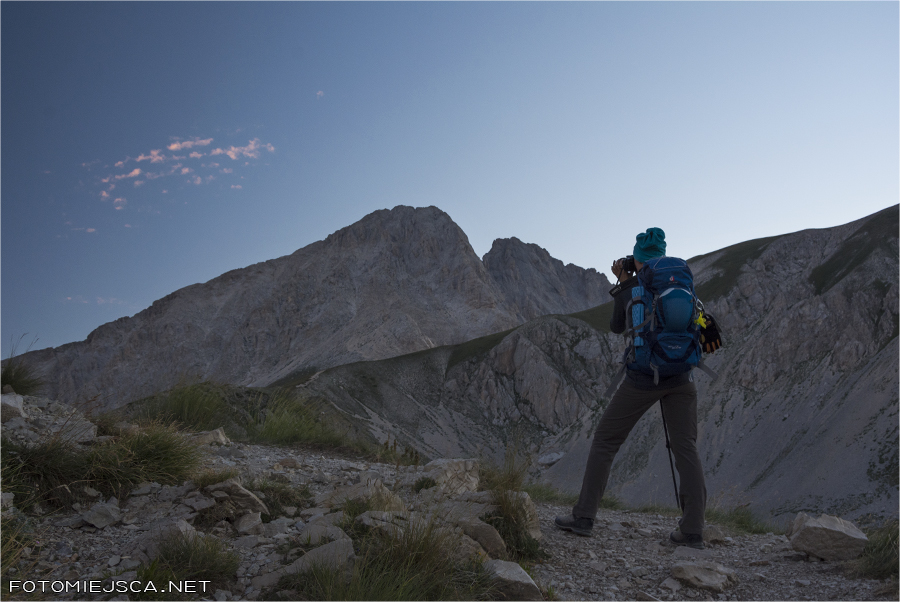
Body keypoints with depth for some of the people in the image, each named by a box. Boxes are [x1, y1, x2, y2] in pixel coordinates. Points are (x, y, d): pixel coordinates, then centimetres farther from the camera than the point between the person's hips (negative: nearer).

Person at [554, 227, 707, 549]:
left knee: (605, 440, 7)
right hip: (681, 377, 4)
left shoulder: (633, 286, -5)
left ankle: (583, 516, 9)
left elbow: (616, 327, 10)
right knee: (686, 449, 8)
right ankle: (692, 530, 5)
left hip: (643, 377, -3)